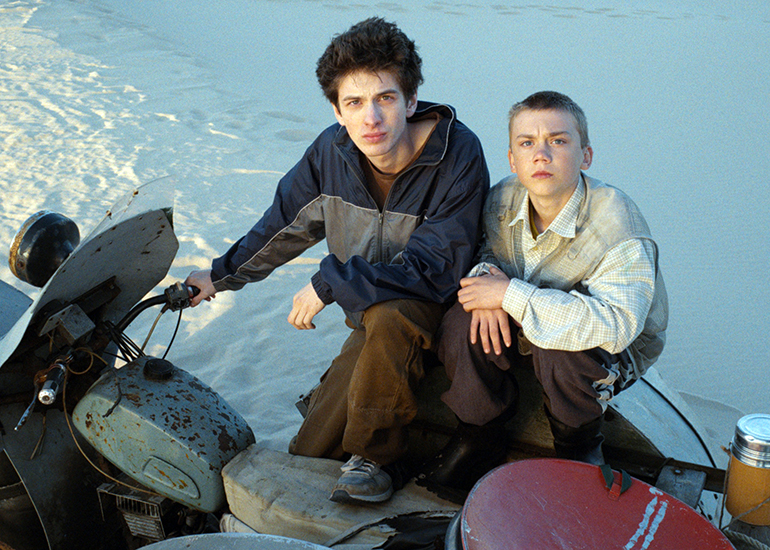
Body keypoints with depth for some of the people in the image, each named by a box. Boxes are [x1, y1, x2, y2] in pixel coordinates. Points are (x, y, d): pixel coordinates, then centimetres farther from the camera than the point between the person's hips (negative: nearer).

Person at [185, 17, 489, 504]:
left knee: (390, 318, -40)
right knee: (309, 454, 5)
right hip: (371, 321, 5)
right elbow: (287, 222, 9)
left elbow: (435, 267, -27)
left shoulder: (458, 155, -23)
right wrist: (222, 276, 16)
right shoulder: (332, 150, -8)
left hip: (440, 308, -5)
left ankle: (375, 457, -18)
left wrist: (330, 284, -24)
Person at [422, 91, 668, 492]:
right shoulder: (502, 199, -13)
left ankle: (579, 445, -1)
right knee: (461, 324, -23)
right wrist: (485, 275, -20)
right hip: (525, 325, 4)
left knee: (561, 351, -37)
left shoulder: (617, 222, -29)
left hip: (618, 349, -4)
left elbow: (616, 324, -41)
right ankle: (479, 436, 4)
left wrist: (510, 295, -40)